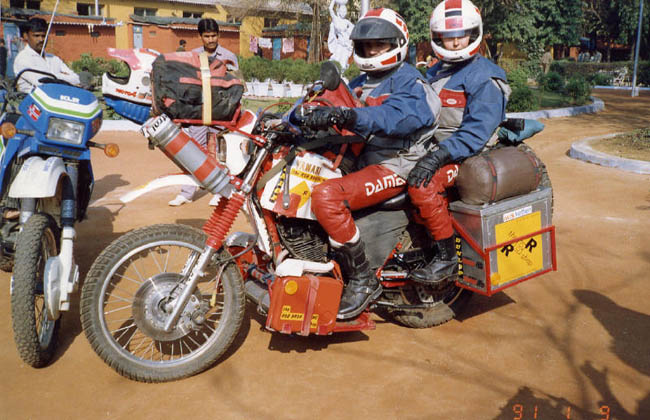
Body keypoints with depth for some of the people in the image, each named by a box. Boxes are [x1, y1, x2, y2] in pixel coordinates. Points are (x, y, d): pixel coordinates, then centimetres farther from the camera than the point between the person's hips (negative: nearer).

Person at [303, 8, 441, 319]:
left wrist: (349, 116, -44)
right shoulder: (360, 84, 20)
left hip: (393, 166, -9)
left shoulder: (409, 81, -8)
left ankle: (363, 279, -21)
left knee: (325, 196, -32)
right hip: (361, 160, 10)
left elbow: (401, 115, -29)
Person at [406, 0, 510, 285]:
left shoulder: (485, 78, -10)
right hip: (435, 148, 9)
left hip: (470, 154, -9)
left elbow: (478, 130, -21)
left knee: (422, 186, -31)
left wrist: (440, 154, -31)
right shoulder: (434, 73, 16)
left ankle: (448, 256, -18)